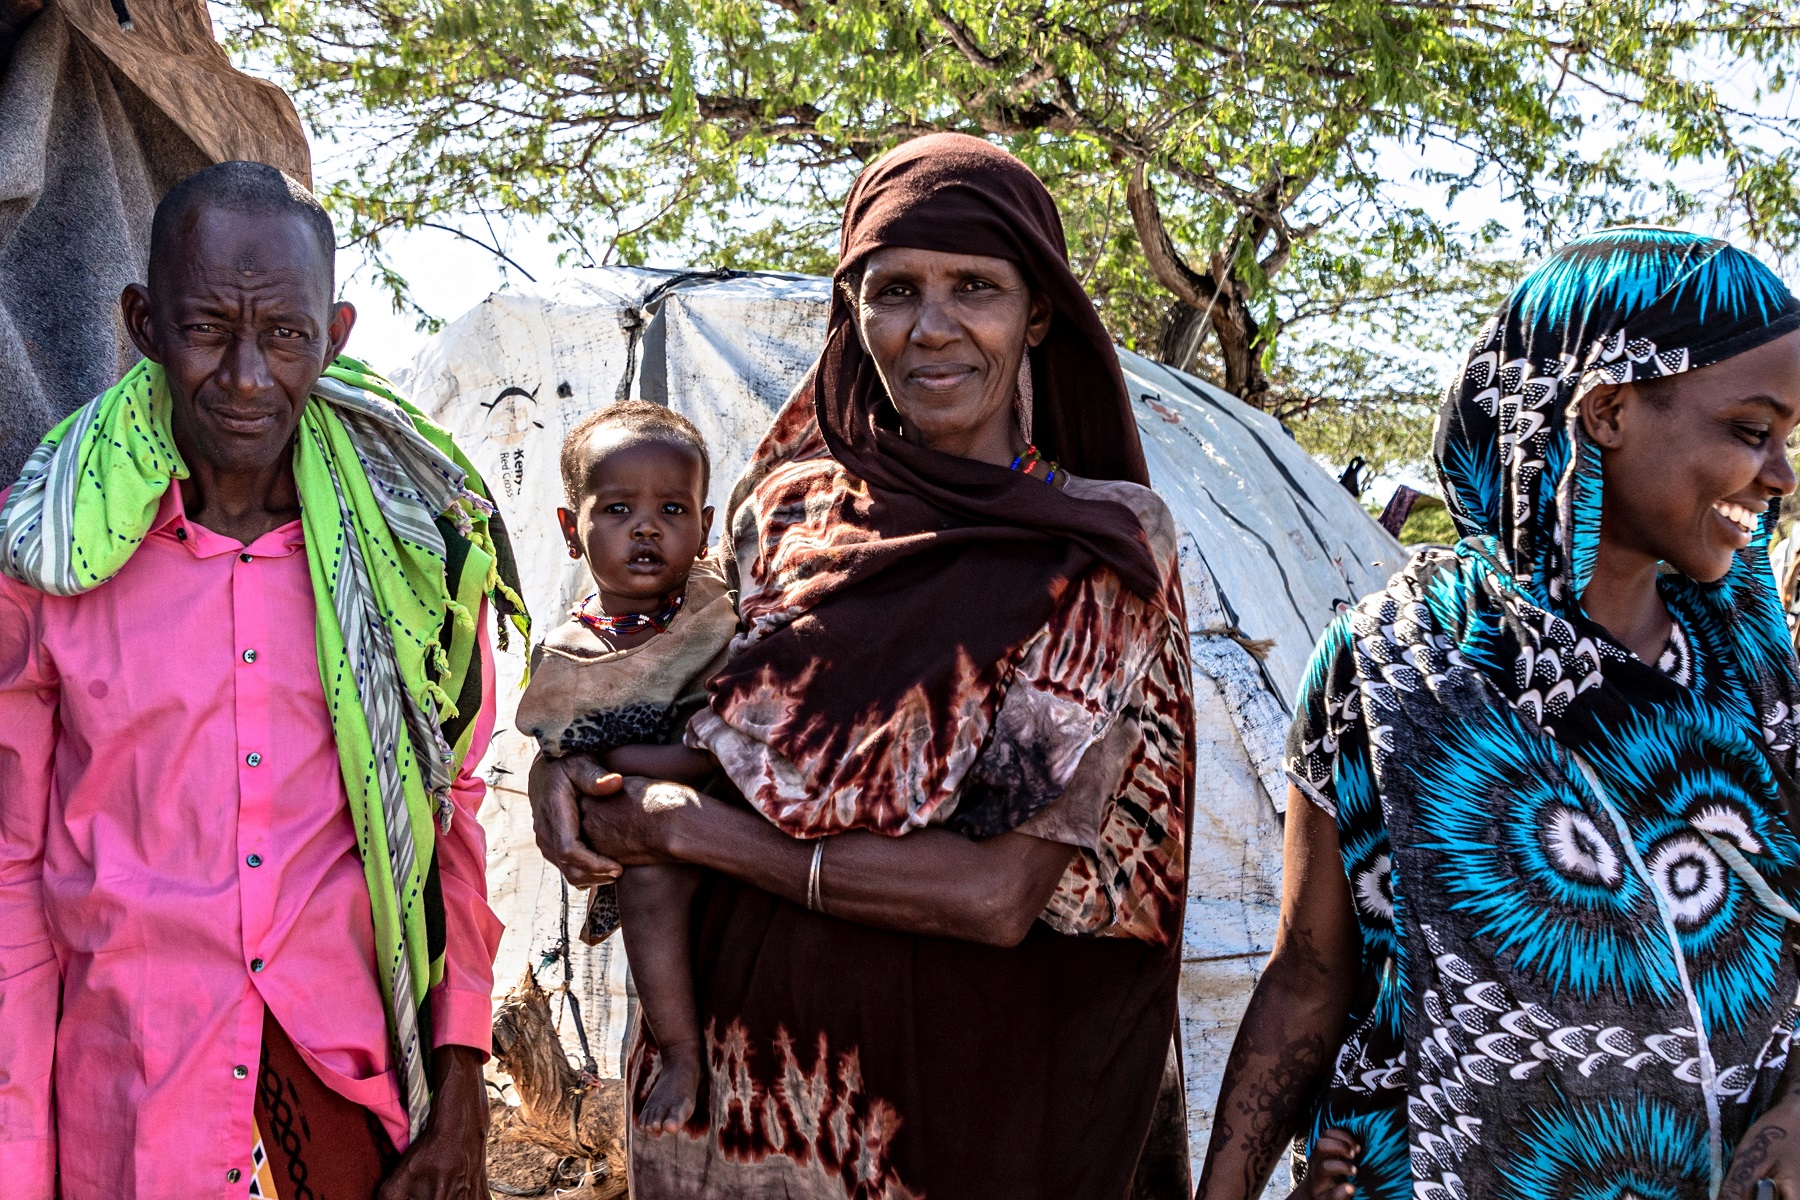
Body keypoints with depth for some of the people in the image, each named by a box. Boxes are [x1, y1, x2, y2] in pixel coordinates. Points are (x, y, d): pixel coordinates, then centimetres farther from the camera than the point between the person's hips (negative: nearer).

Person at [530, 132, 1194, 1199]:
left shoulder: (1100, 553, -13)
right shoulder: (791, 503, 0)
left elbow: (1000, 896, -20)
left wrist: (689, 830, -16)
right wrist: (567, 758, -8)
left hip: (948, 1094, -4)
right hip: (727, 1059, 4)